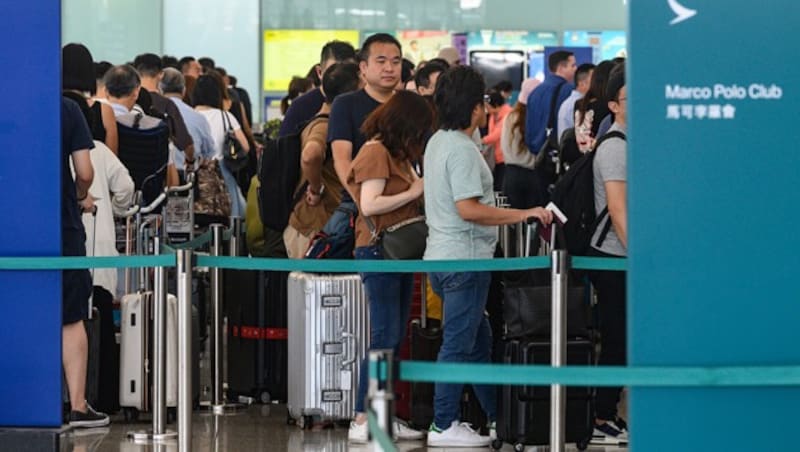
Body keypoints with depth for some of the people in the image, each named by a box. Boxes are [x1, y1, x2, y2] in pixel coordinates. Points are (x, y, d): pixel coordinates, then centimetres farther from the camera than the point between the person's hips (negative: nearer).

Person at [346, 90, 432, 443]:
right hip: (378, 251, -10)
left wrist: (421, 187, -1)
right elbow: (370, 204, -22)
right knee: (384, 336, -11)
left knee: (395, 337, 10)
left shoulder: (395, 154, 18)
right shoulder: (375, 153, -12)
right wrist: (414, 192, -15)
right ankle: (362, 422, -9)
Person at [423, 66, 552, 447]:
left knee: (478, 340, 16)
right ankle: (444, 426, -1)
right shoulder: (461, 149, -18)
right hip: (464, 258, -10)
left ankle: (498, 417, 24)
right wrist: (522, 215, -20)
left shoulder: (438, 142, 13)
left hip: (443, 255, 10)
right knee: (458, 343, -4)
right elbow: (468, 209, -23)